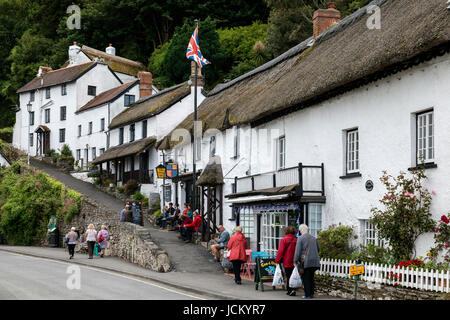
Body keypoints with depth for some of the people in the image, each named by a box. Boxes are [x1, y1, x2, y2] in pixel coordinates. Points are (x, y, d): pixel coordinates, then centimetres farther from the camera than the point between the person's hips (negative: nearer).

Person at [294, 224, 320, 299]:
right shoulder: (314, 238, 9)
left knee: (306, 278, 2)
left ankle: (307, 295, 1)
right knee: (311, 277, 16)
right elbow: (317, 249, 19)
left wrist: (295, 261, -4)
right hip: (314, 261, 5)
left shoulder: (300, 238, -7)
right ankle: (311, 293, 18)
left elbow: (298, 250, -9)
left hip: (305, 261, -5)